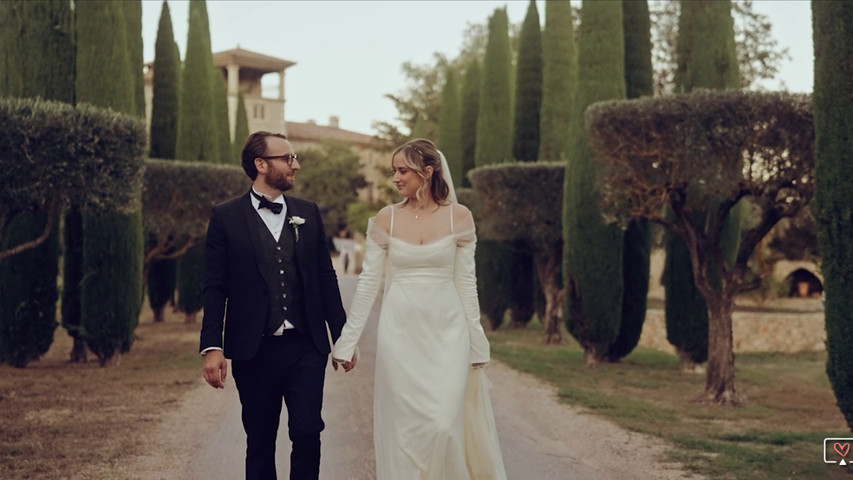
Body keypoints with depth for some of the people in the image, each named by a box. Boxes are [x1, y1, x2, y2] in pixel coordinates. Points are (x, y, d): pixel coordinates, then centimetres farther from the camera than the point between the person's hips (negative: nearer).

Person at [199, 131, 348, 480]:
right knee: (259, 444, 9)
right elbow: (215, 289, -3)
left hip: (306, 348, 2)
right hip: (254, 351, -2)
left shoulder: (308, 213, 9)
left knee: (307, 434, -4)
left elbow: (326, 278, 11)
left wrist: (341, 336, 8)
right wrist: (212, 347, -11)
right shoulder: (226, 217, 0)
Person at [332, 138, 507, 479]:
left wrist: (476, 342, 2)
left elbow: (466, 282, 3)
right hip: (400, 331, 1)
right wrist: (347, 341, 0)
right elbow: (368, 283, 2)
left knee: (444, 424, -7)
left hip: (447, 330, -1)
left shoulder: (459, 217, -1)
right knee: (404, 426, 4)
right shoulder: (385, 219, 0)